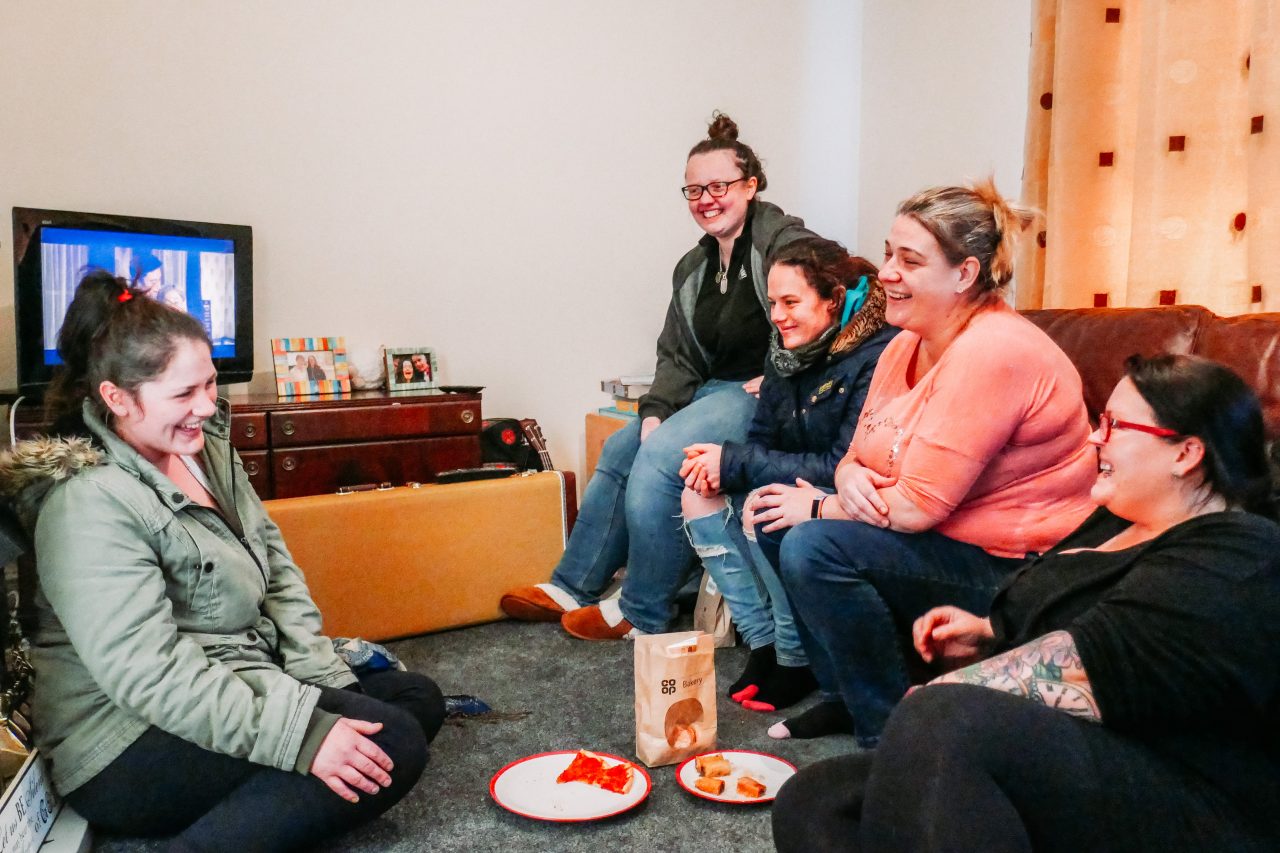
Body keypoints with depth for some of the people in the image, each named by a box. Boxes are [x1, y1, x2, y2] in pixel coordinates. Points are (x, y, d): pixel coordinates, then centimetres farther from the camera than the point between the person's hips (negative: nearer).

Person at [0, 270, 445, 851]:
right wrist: (302, 735, -30)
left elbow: (278, 571, 5)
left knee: (418, 698, 6)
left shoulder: (208, 450, 6)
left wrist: (330, 685, -6)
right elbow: (147, 674, -26)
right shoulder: (91, 502, -20)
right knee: (393, 744, -21)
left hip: (241, 688, 9)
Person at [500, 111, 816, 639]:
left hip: (768, 396, -9)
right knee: (619, 450, 2)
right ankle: (573, 587, 13)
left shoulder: (785, 242, -11)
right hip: (714, 391, 9)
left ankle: (643, 613, -8)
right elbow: (676, 355, 13)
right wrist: (655, 410, -4)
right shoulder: (693, 268, 16)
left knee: (659, 458, -23)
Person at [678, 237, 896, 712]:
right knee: (699, 495, -6)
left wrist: (736, 463, -23)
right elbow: (762, 439, 9)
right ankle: (763, 641, -3)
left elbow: (846, 467, -25)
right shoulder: (789, 351, 4)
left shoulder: (878, 357, -21)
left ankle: (795, 660, -11)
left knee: (763, 507, -30)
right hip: (802, 491, 9)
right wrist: (720, 465, -16)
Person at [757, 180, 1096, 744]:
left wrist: (817, 507, -12)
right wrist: (850, 477, -14)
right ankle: (843, 696, 13)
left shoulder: (992, 352, -23)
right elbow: (859, 457, 10)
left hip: (1011, 566, -9)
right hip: (937, 544, 10)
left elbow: (918, 504, -25)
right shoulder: (908, 344, 6)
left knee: (814, 549, -26)